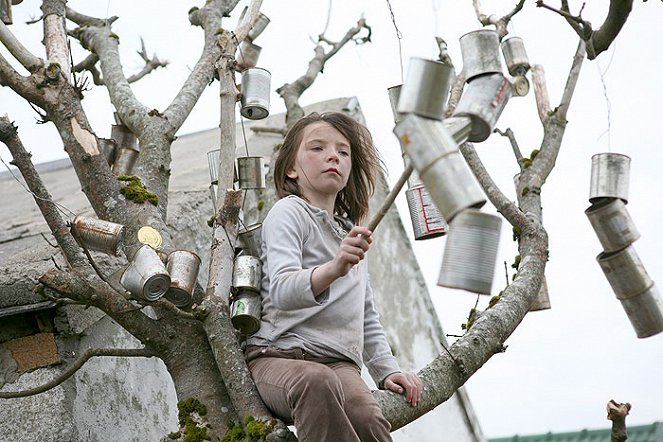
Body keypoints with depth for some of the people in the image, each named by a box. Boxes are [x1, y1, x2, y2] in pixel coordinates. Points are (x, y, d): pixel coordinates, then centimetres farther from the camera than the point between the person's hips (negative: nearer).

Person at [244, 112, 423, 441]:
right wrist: (333, 269, -36)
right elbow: (281, 290, -17)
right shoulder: (289, 212, 2)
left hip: (339, 362, 5)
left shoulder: (352, 233, 26)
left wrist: (387, 370, 18)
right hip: (278, 355, -5)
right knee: (316, 381, -42)